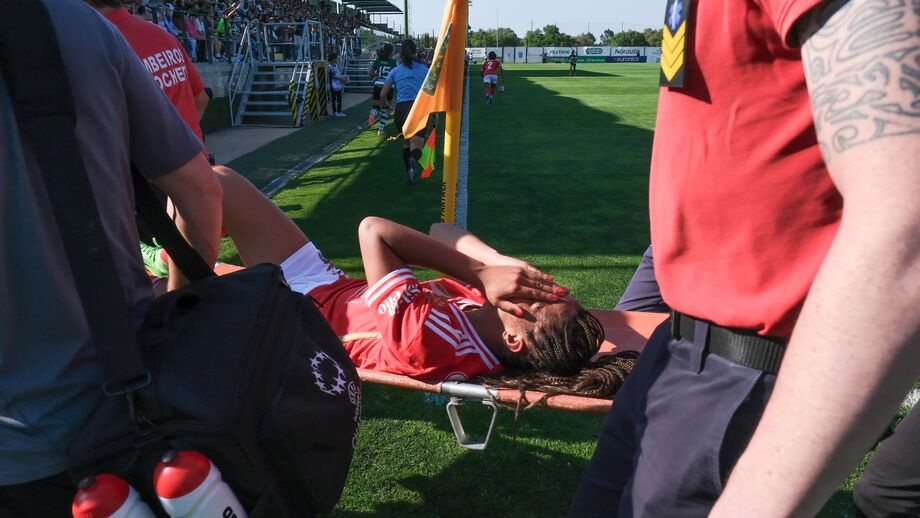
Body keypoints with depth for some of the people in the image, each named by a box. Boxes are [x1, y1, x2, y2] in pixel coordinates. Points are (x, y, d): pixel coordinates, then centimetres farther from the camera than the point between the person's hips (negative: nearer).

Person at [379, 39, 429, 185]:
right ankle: (413, 161, -40)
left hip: (401, 109, 2)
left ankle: (410, 174, 23)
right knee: (416, 146, -5)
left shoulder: (395, 71, 11)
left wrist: (386, 106, 29)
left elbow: (383, 94, 9)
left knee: (406, 143, 21)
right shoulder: (423, 69, 8)